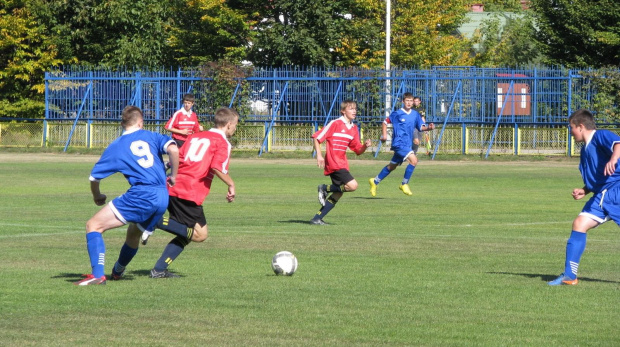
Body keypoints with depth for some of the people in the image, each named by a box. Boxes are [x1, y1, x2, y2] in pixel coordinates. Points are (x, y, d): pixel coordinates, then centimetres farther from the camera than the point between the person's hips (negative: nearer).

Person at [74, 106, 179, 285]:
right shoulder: (151, 136, 16)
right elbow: (173, 149, -4)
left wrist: (97, 196, 31)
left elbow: (94, 177, 12)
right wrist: (173, 176, 11)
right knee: (133, 234, 32)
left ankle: (98, 275, -16)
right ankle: (117, 272, 50)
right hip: (163, 199, 5)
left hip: (141, 195, -5)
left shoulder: (116, 146, 11)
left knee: (94, 225, -1)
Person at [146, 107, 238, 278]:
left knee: (186, 234, 17)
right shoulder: (222, 143, 0)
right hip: (190, 194, -8)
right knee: (200, 234, -2)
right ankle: (156, 221, -16)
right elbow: (217, 167, -16)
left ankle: (159, 270, 8)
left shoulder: (195, 136, 22)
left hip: (173, 189, 8)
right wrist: (231, 185, -3)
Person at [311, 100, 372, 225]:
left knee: (338, 194, 7)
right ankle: (325, 189, -3)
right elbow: (316, 137, -8)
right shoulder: (335, 124, -8)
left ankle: (317, 219, 13)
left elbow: (358, 150, 17)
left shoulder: (354, 128, 13)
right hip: (333, 163, -8)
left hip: (342, 164, 8)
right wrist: (319, 155, -16)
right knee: (352, 185, -20)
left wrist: (365, 145, -5)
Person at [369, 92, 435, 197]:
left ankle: (375, 181, 34)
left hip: (407, 144, 7)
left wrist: (429, 127, -12)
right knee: (413, 160, -23)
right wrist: (384, 135, -8)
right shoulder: (397, 114, -7)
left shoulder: (415, 114, 8)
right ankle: (404, 184, -10)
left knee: (392, 166, 18)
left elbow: (421, 127, 8)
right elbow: (385, 122, 2)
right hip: (399, 143, -7)